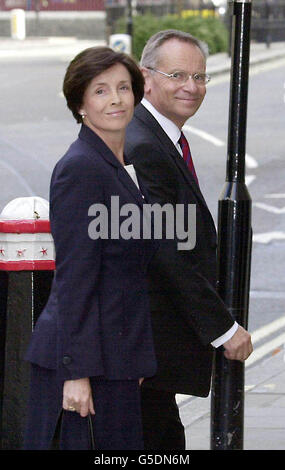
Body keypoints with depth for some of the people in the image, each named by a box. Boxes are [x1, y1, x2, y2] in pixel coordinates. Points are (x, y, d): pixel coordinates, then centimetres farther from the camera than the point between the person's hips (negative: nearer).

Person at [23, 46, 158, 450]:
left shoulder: (122, 166, 15)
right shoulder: (80, 167, -13)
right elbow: (74, 278, -17)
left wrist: (138, 358, 18)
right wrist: (77, 372, -20)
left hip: (115, 354, 9)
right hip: (89, 360, -9)